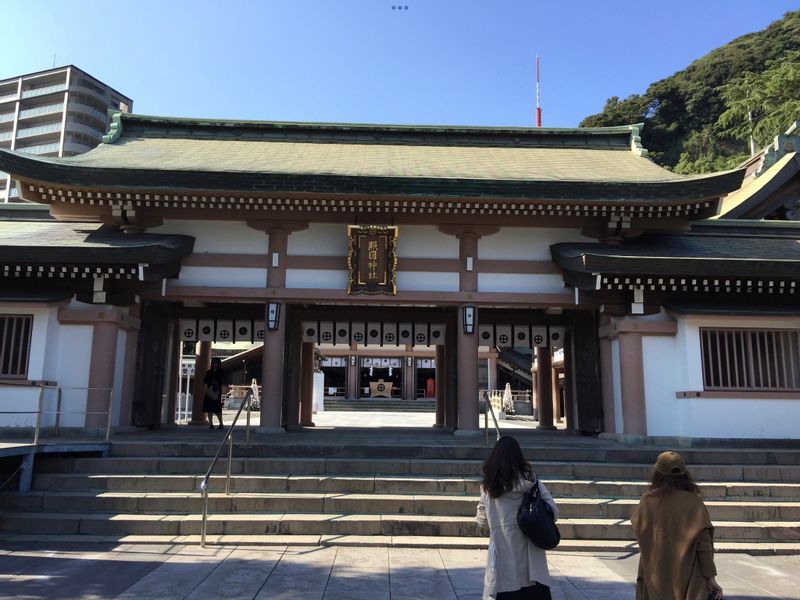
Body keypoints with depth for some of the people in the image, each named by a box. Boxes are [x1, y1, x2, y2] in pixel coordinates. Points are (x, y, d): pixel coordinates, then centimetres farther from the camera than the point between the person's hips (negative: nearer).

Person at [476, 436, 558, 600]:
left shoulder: (488, 484, 1)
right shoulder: (528, 479, -3)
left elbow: (482, 520, 8)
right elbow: (552, 511, -5)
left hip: (501, 546, 1)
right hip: (527, 545, -1)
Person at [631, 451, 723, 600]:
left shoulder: (647, 501, -7)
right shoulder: (693, 502, -9)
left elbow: (638, 529, 4)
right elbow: (704, 543, -11)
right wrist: (710, 576, -6)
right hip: (686, 575, -1)